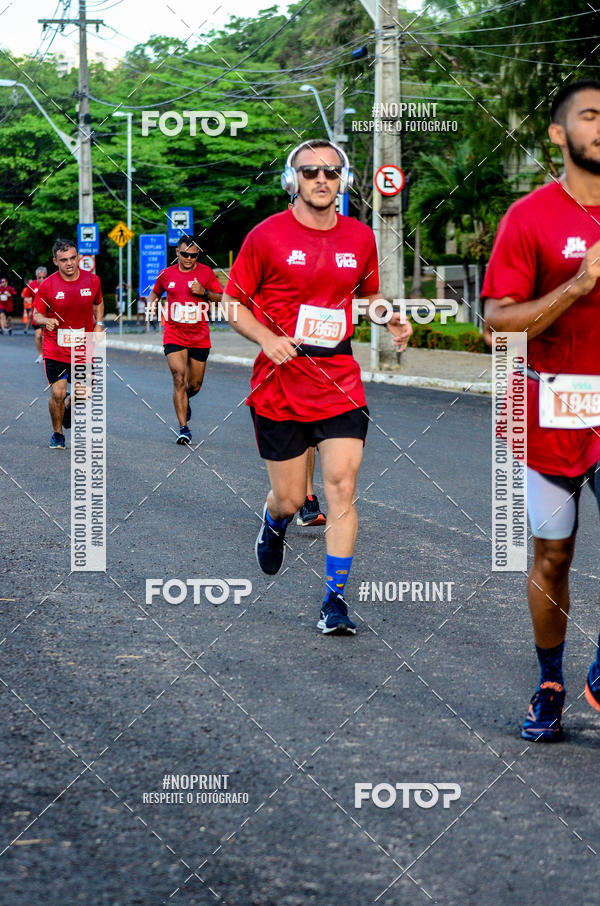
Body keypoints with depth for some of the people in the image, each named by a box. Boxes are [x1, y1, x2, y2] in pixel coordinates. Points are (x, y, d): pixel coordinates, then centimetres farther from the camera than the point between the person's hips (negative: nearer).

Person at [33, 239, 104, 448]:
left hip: (83, 350, 3)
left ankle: (69, 406, 43)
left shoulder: (92, 280, -3)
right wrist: (45, 321, -26)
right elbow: (36, 315, -4)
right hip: (55, 350, -3)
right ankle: (57, 434, 13)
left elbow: (98, 304, 17)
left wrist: (99, 324, 1)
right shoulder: (47, 286, -11)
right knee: (57, 393, -11)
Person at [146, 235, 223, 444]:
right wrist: (152, 303, 1)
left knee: (195, 385, 9)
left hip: (200, 337, 1)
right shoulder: (166, 274, 3)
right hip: (174, 335, -1)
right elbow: (155, 292, 22)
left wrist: (204, 293, -17)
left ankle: (184, 401, 47)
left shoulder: (206, 272, 0)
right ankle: (183, 428, -16)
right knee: (179, 378, -17)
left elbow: (222, 299, 1)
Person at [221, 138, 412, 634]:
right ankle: (274, 525, 43)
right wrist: (267, 338, -15)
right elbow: (234, 304, 3)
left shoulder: (360, 238, 7)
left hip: (340, 382, 2)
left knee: (342, 488, -10)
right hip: (281, 383, -2)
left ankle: (335, 599, -3)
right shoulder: (267, 236, -3)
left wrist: (392, 319, 3)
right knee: (289, 498, 4)